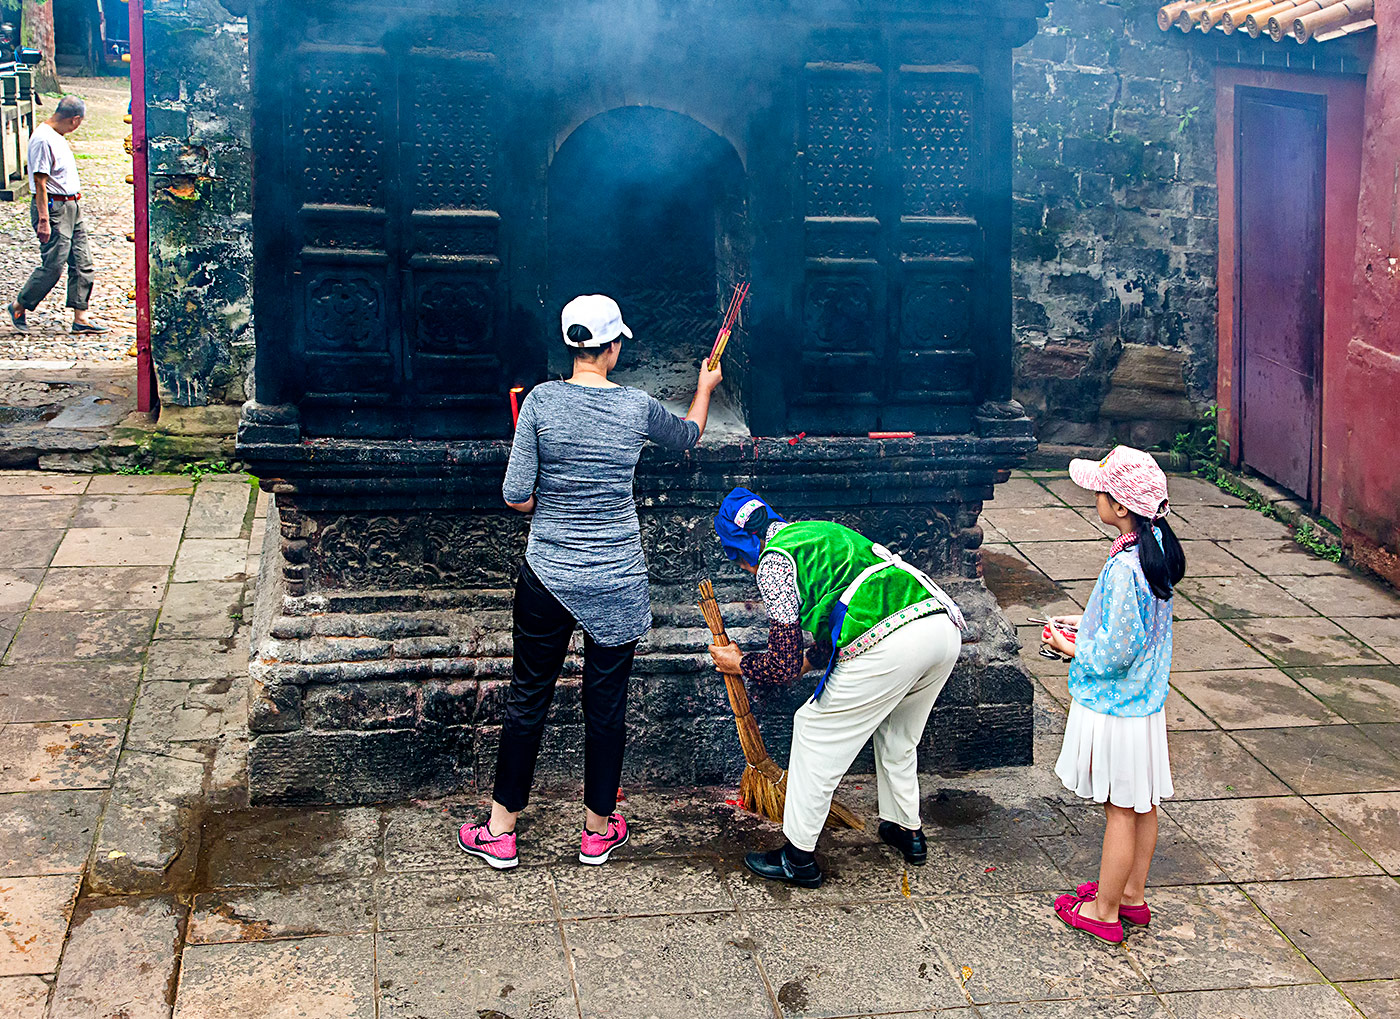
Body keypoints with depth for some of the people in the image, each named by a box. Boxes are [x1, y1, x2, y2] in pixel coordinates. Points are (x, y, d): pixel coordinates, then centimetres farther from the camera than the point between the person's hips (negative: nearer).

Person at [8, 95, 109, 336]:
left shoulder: (57, 136, 14)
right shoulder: (43, 139, -16)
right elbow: (40, 182, -19)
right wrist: (44, 220, -22)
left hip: (72, 206, 10)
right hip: (53, 207, -10)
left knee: (82, 264, 6)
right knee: (53, 265, -7)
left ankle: (81, 318, 9)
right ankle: (19, 306, 11)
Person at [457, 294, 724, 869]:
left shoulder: (541, 401, -9)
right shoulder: (636, 408, -5)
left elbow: (516, 497, -10)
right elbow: (687, 437, 17)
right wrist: (704, 389, 37)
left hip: (547, 578, 0)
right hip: (617, 583, 0)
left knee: (528, 699, 12)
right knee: (607, 704, 12)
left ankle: (501, 831, 20)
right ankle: (598, 831, 25)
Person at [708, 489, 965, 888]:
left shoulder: (772, 562, 6)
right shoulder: (818, 531, 32)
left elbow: (784, 664, 5)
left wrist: (737, 664, 21)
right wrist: (808, 659, 47)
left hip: (889, 643, -8)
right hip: (946, 628, 8)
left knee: (816, 732, 10)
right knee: (897, 735, 31)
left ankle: (798, 857, 16)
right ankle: (906, 830, 44)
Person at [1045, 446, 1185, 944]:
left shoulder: (1123, 569, -28)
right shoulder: (1157, 548, 0)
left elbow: (1113, 655, -25)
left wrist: (1071, 647, -10)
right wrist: (1087, 622, 12)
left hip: (1113, 707, -9)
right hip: (1146, 699, 9)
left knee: (1120, 809, 4)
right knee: (1142, 804, 19)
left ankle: (1104, 912, 18)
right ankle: (1132, 895, 34)